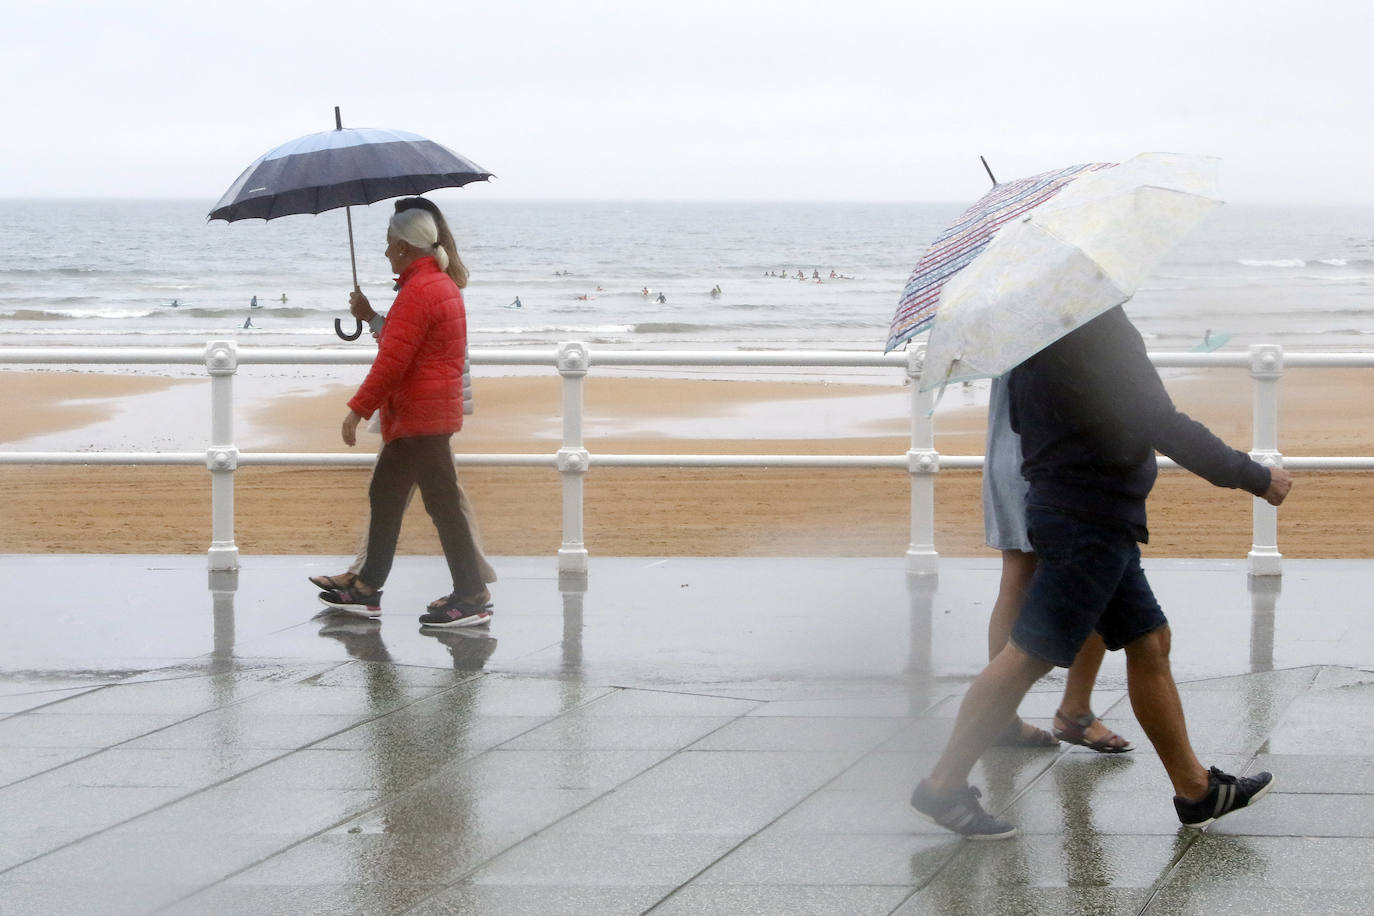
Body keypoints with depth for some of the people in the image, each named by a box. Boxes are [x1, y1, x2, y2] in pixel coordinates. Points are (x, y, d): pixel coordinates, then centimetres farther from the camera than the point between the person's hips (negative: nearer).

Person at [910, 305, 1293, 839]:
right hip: (1090, 519, -10)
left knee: (1149, 641, 14)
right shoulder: (1099, 327, -20)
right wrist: (1257, 478, -10)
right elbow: (1163, 426, -20)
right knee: (1030, 655, -5)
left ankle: (1197, 790, 20)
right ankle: (944, 786, 0)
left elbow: (1019, 418, 20)